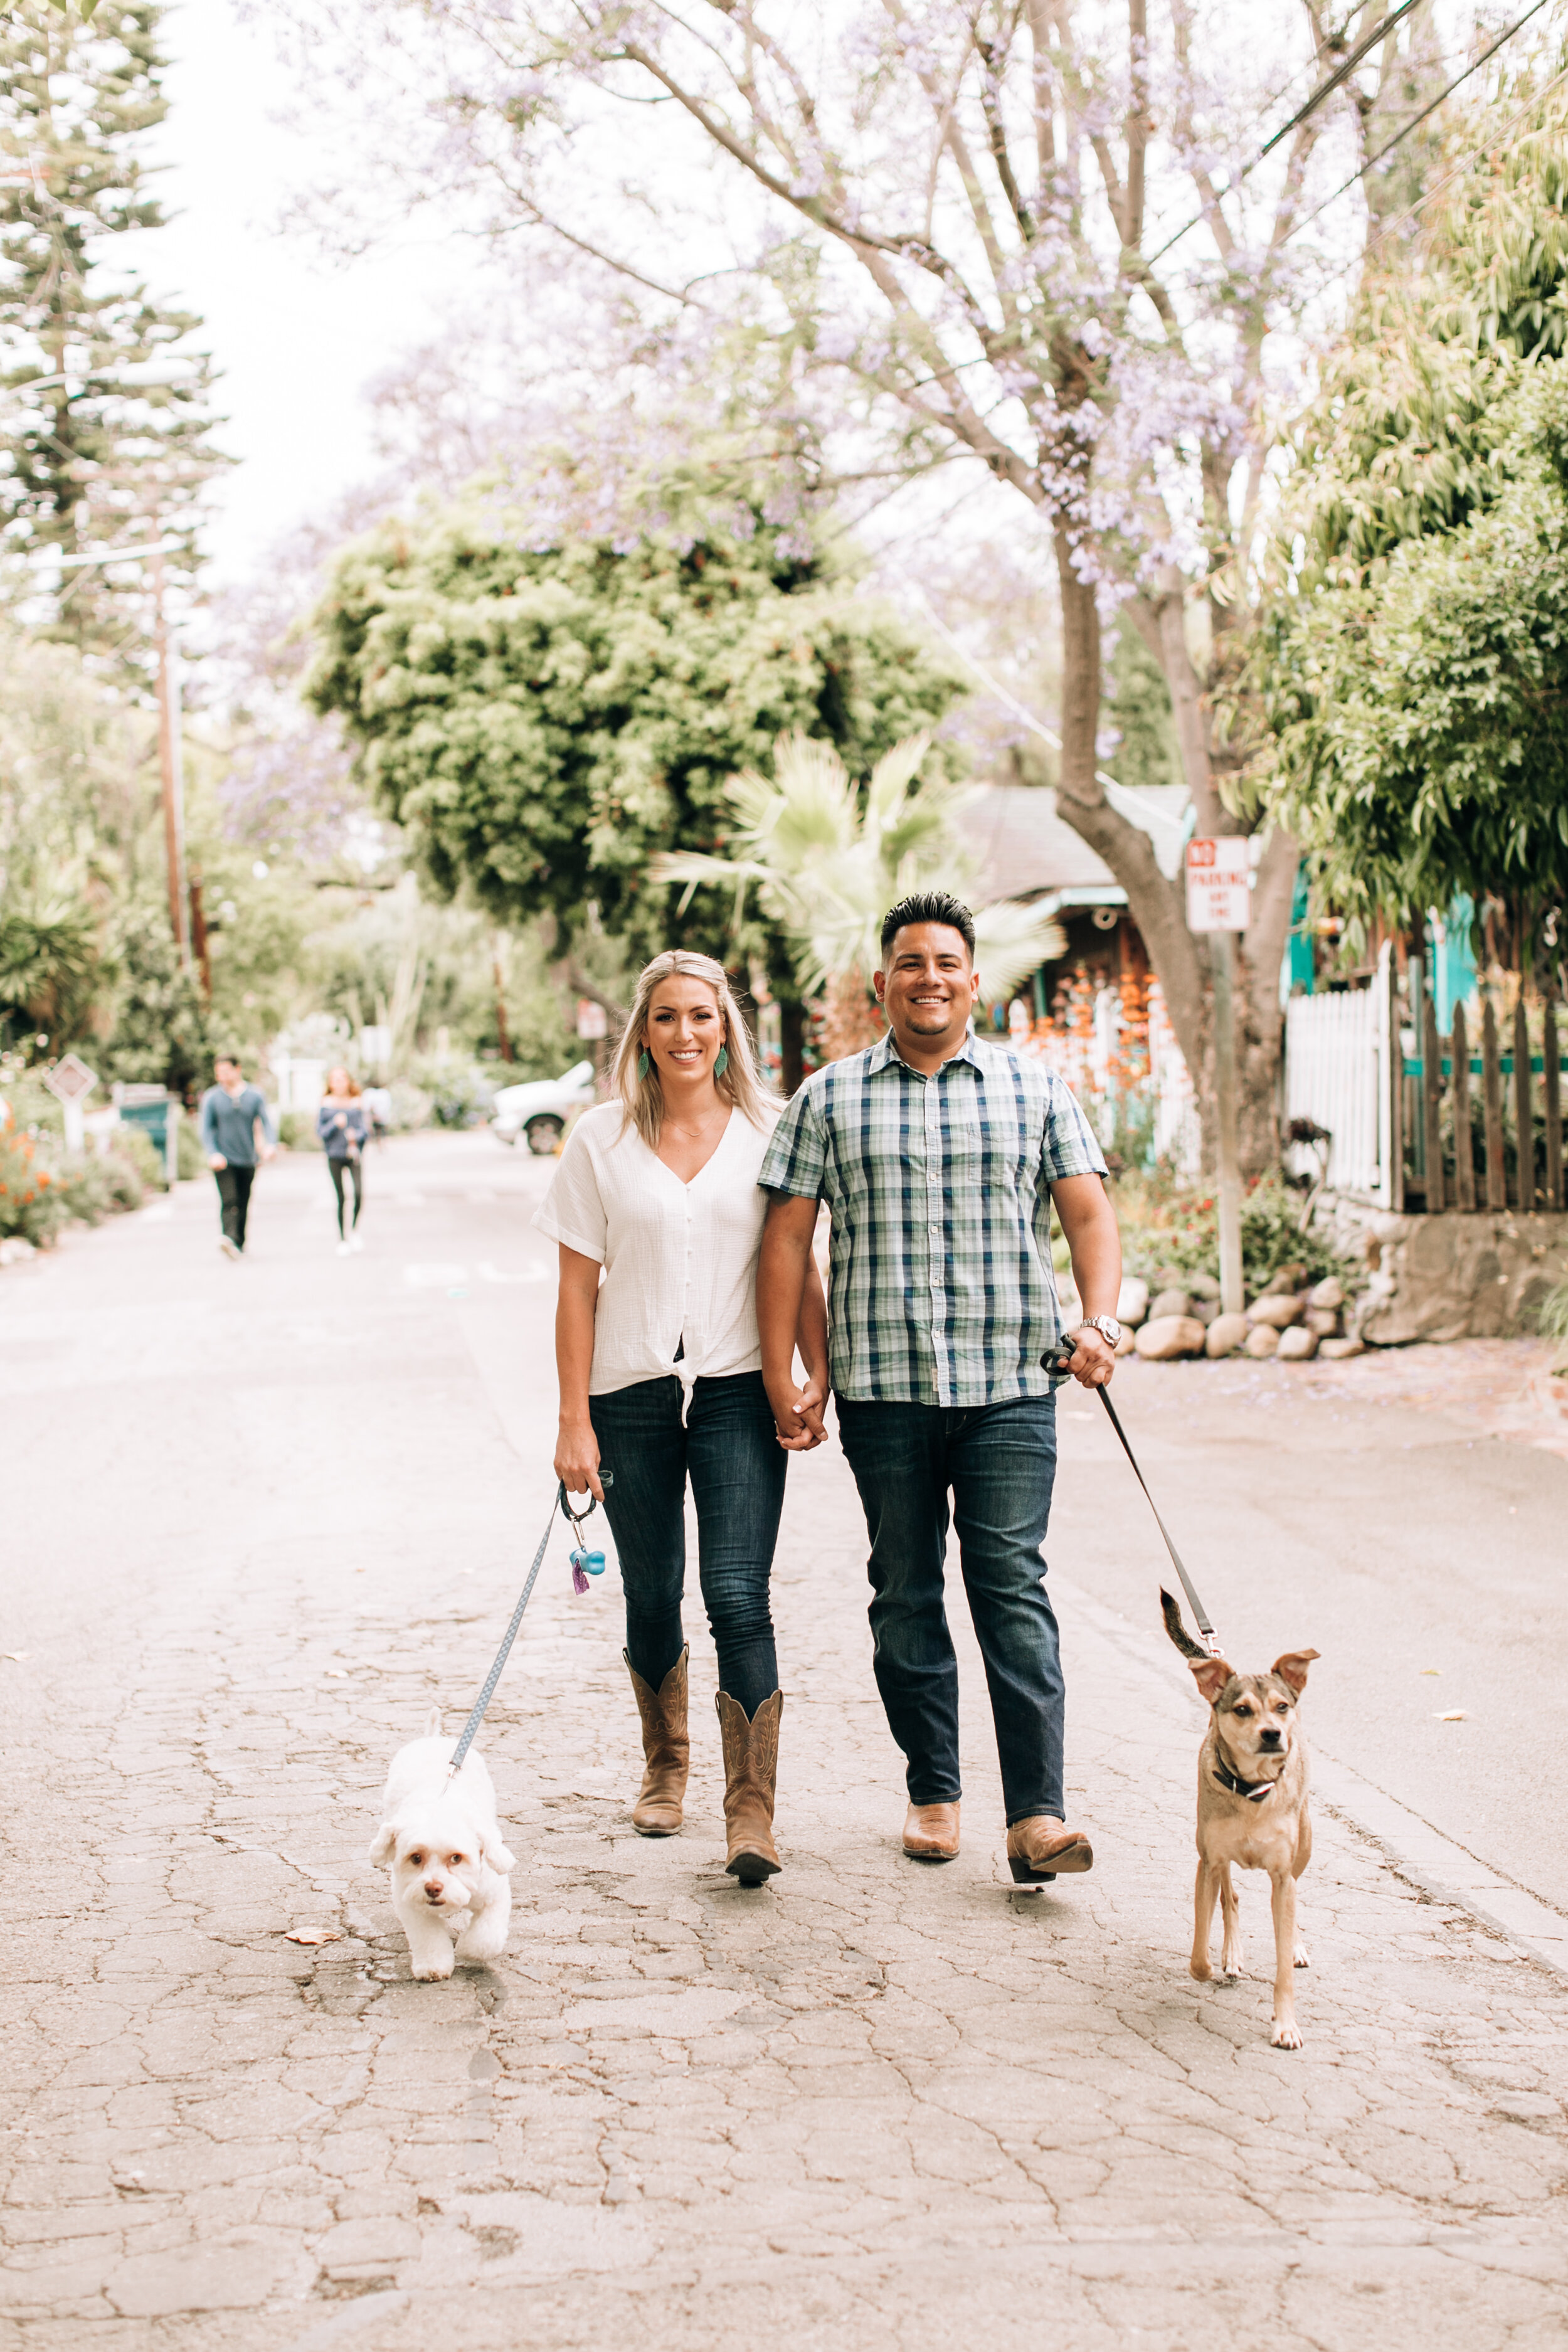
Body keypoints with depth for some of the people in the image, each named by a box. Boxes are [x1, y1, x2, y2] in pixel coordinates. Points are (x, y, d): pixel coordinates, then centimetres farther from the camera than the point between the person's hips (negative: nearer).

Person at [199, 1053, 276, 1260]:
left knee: (243, 1204, 9)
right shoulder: (212, 1098, 0)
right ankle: (229, 1238, -33)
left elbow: (266, 1121, -4)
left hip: (247, 1159, 2)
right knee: (229, 1201, -18)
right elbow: (206, 1129, -2)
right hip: (223, 1160, -2)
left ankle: (239, 1245, 19)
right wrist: (213, 1154, -18)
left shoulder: (255, 1095, 3)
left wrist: (269, 1145, -23)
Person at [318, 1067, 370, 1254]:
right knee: (340, 1198, 2)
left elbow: (366, 1130, 1)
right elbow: (320, 1131, 1)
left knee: (359, 1193, -16)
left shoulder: (357, 1104, 3)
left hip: (354, 1154, 0)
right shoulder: (326, 1104, 2)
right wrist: (335, 1124, -16)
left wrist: (356, 1135, -20)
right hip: (334, 1156, 0)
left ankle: (354, 1229, 9)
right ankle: (342, 1239, 14)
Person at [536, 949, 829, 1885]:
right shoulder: (602, 1139, 2)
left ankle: (754, 1811, -9)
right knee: (652, 1599, 11)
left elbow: (801, 1270, 7)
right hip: (633, 1395, 1)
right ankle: (665, 1768, 34)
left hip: (739, 1394, -1)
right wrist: (575, 1422, -1)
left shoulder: (771, 1130, 3)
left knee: (738, 1597, -12)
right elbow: (579, 1287, 3)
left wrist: (819, 1380, -5)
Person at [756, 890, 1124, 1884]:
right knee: (906, 1595, 8)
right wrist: (781, 1377, 0)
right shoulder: (828, 1099, 8)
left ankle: (1038, 1814, -9)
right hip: (881, 1389, 1)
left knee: (1013, 1587, -7)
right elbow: (787, 1238, 6)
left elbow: (1088, 1212, 6)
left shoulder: (1035, 1089, 9)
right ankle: (934, 1791, 20)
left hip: (1010, 1387, -1)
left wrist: (1100, 1322, -10)